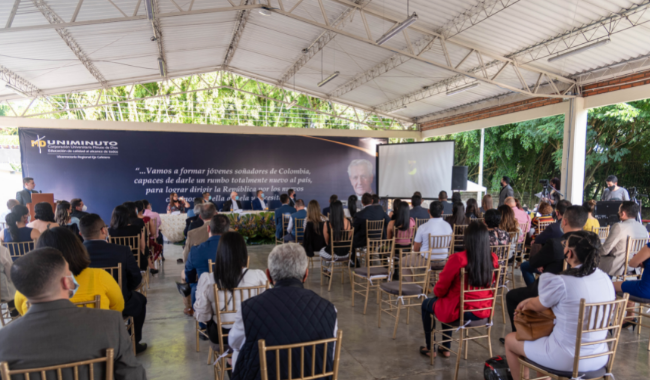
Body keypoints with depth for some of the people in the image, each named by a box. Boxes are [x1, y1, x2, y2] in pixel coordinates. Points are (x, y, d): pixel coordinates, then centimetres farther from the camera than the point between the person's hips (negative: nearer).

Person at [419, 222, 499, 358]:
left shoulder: (458, 259, -24)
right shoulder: (493, 259, -9)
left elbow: (440, 289, -12)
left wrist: (437, 291, 11)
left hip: (459, 311, -5)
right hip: (484, 312, 6)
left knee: (426, 304, 24)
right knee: (448, 303, 34)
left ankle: (430, 348, 36)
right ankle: (446, 348, 40)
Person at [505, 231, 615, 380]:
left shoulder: (560, 282, -22)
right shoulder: (606, 279, -3)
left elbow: (538, 307, -2)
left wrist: (525, 304, 20)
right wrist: (531, 302, 17)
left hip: (566, 360, -6)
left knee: (510, 339, 17)